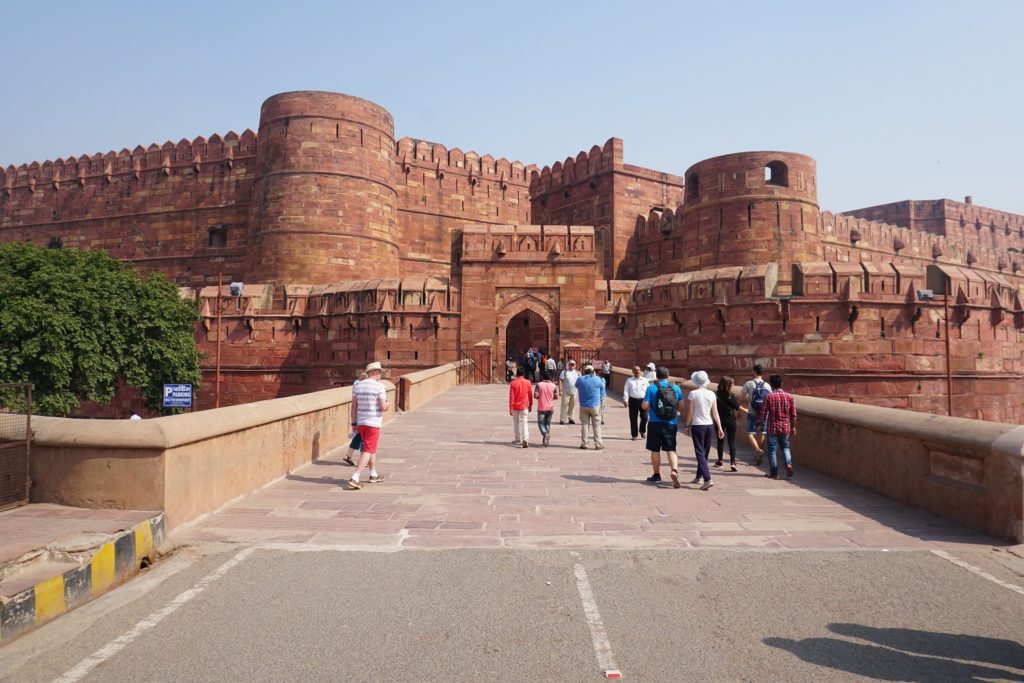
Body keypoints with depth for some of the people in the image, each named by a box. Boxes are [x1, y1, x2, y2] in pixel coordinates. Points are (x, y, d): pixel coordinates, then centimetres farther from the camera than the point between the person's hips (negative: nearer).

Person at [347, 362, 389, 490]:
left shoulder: (358, 386, 6)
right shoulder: (379, 386, -12)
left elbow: (354, 406, 7)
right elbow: (383, 407, -16)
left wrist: (353, 423, 12)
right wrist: (387, 406, 7)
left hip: (360, 423, 7)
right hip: (373, 423, -7)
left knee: (371, 448, 22)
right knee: (368, 451, -4)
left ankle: (373, 475, 32)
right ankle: (354, 478, -13)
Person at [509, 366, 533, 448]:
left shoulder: (513, 383, -7)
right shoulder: (528, 383, -3)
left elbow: (511, 396, -8)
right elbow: (530, 395, 3)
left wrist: (510, 407, -5)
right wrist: (530, 405, 16)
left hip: (515, 406, 0)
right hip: (524, 406, 0)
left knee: (516, 423, 15)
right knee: (524, 423, -1)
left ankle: (517, 440, 23)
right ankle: (525, 439, -19)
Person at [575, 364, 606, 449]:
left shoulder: (580, 380, -2)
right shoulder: (598, 379, -5)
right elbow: (602, 387, 10)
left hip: (583, 406, 2)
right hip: (595, 406, -2)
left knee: (584, 425, 9)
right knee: (596, 425, 4)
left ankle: (583, 443, 10)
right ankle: (598, 444, 4)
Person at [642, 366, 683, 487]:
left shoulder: (651, 387, -6)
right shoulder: (676, 388, 2)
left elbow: (644, 406, -10)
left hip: (655, 423, -2)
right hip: (671, 424, 2)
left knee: (655, 450, 10)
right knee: (671, 449, 5)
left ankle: (656, 475, 20)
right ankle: (674, 470, -19)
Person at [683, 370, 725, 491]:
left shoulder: (693, 393, -11)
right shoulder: (711, 394, 2)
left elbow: (690, 412, -9)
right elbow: (715, 413, 3)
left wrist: (687, 426, 1)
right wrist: (720, 428, 7)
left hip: (697, 426, -5)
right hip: (710, 425, 5)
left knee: (700, 453, -4)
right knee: (704, 453, 17)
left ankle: (708, 479, -17)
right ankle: (698, 477, 31)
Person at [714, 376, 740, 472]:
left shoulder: (716, 394, -4)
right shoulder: (730, 395, -14)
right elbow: (737, 406, -12)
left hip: (719, 420, 3)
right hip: (730, 420, -3)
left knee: (720, 440, 17)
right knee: (732, 442, 0)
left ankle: (720, 461, 25)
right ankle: (732, 462, -10)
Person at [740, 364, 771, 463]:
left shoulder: (749, 383, -8)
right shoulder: (767, 385, 1)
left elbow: (741, 398, -7)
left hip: (752, 413, -4)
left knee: (750, 434, 0)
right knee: (761, 433, 14)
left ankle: (758, 450, -25)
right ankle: (758, 456, 22)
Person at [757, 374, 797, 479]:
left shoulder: (769, 397, -11)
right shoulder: (789, 396, -1)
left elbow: (763, 413, -10)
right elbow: (793, 414, 4)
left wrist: (759, 425, 3)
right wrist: (793, 426, 16)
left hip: (772, 428, -3)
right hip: (786, 428, 3)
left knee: (772, 450, 6)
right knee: (785, 447, 21)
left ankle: (774, 473, 9)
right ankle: (789, 464, -2)